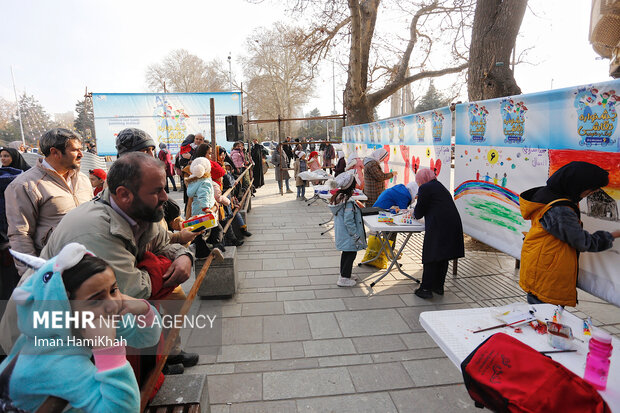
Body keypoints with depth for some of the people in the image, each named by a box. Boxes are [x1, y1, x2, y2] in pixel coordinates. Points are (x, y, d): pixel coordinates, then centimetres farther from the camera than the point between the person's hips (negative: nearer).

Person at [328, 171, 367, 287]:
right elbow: (349, 222, -25)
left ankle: (343, 274, 33)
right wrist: (356, 236, -18)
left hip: (341, 234, 9)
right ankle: (344, 278, 9)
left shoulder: (337, 198, 2)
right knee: (351, 254, 3)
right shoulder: (349, 202, -25)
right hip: (348, 236, -9)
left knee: (345, 253, 20)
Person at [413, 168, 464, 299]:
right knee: (443, 257, 15)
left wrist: (415, 214, 20)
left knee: (431, 256, -1)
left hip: (438, 227, -8)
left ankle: (426, 288, 2)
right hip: (453, 224, 8)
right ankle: (439, 286, 24)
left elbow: (419, 212, -2)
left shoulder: (424, 188, -5)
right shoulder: (440, 186, 21)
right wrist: (417, 213, 29)